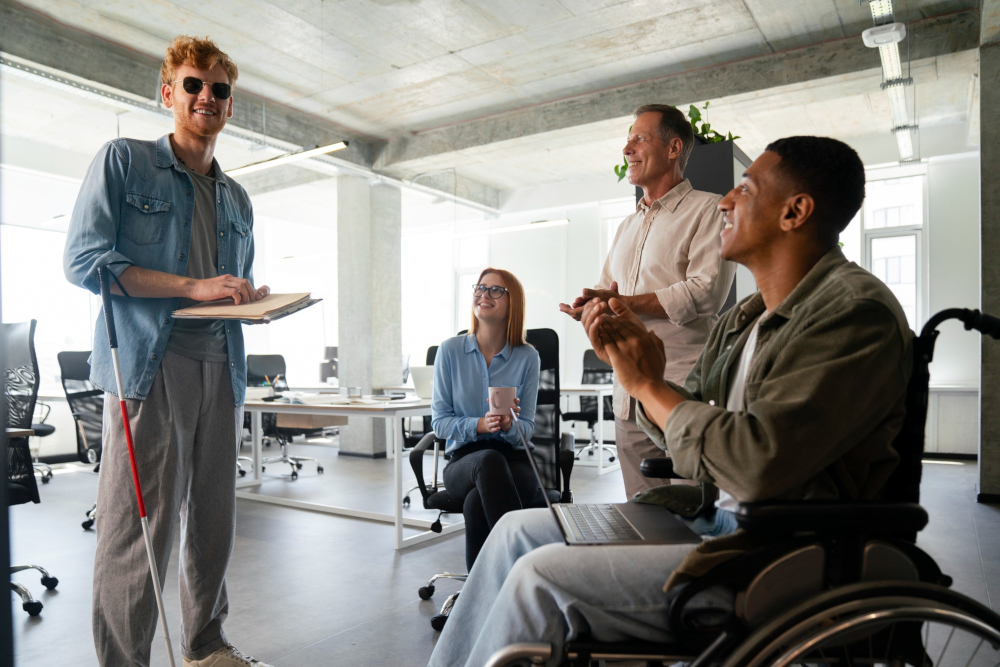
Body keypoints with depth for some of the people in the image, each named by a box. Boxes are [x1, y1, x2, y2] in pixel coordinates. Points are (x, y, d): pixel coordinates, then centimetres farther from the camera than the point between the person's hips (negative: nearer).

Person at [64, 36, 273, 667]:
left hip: (222, 368, 6)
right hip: (150, 364, -5)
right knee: (140, 527, -4)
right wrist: (195, 287, -14)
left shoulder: (237, 198, 21)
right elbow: (84, 259, -6)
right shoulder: (123, 160, 4)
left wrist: (255, 297, 3)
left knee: (215, 518, 11)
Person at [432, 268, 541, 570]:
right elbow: (439, 421, 2)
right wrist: (479, 425, -18)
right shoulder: (450, 350, 3)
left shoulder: (527, 356, 3)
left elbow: (527, 427, 3)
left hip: (514, 459, 0)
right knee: (489, 460, -38)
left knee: (477, 503, -36)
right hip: (464, 461, 1)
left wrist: (509, 426, -23)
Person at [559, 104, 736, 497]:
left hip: (685, 393, -7)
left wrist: (623, 304, -13)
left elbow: (705, 292, -14)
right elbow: (602, 296, 21)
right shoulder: (627, 227, 24)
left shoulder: (708, 210, -1)